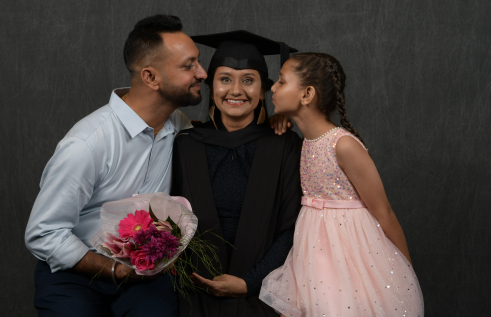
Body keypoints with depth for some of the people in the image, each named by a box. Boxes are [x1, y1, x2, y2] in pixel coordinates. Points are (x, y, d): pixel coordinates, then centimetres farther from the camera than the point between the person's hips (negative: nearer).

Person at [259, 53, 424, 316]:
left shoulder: (344, 145, -20)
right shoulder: (304, 142, 3)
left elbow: (383, 214, -13)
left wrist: (407, 271, -5)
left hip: (350, 252, -7)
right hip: (317, 252, 7)